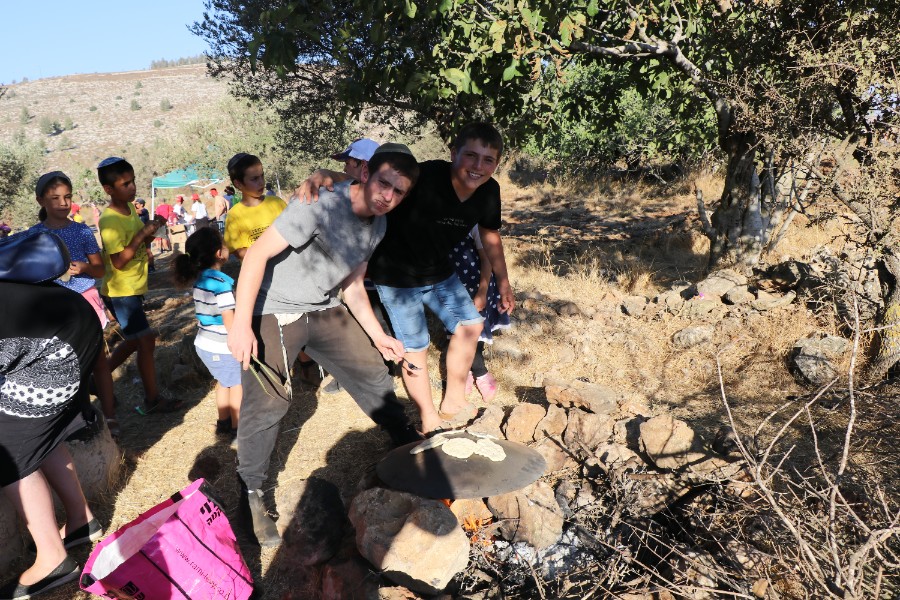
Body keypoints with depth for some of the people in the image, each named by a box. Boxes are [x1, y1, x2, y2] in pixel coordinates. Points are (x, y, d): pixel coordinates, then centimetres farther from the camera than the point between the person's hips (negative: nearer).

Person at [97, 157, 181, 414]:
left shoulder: (130, 208, 5)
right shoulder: (110, 220, -21)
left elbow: (142, 243, 16)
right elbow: (119, 262, -26)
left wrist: (153, 228, -4)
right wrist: (142, 234, -29)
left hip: (134, 288, 9)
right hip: (121, 292, -9)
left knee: (134, 340, 18)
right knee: (146, 340, -4)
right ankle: (152, 398, 7)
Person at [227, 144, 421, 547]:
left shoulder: (378, 225, 2)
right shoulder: (322, 204, -25)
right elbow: (258, 253, -25)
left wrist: (377, 335, 10)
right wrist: (241, 323, -29)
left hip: (325, 311, 7)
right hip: (274, 313, -7)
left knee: (373, 374, 8)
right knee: (267, 404, -9)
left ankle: (412, 447, 30)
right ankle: (251, 494, 13)